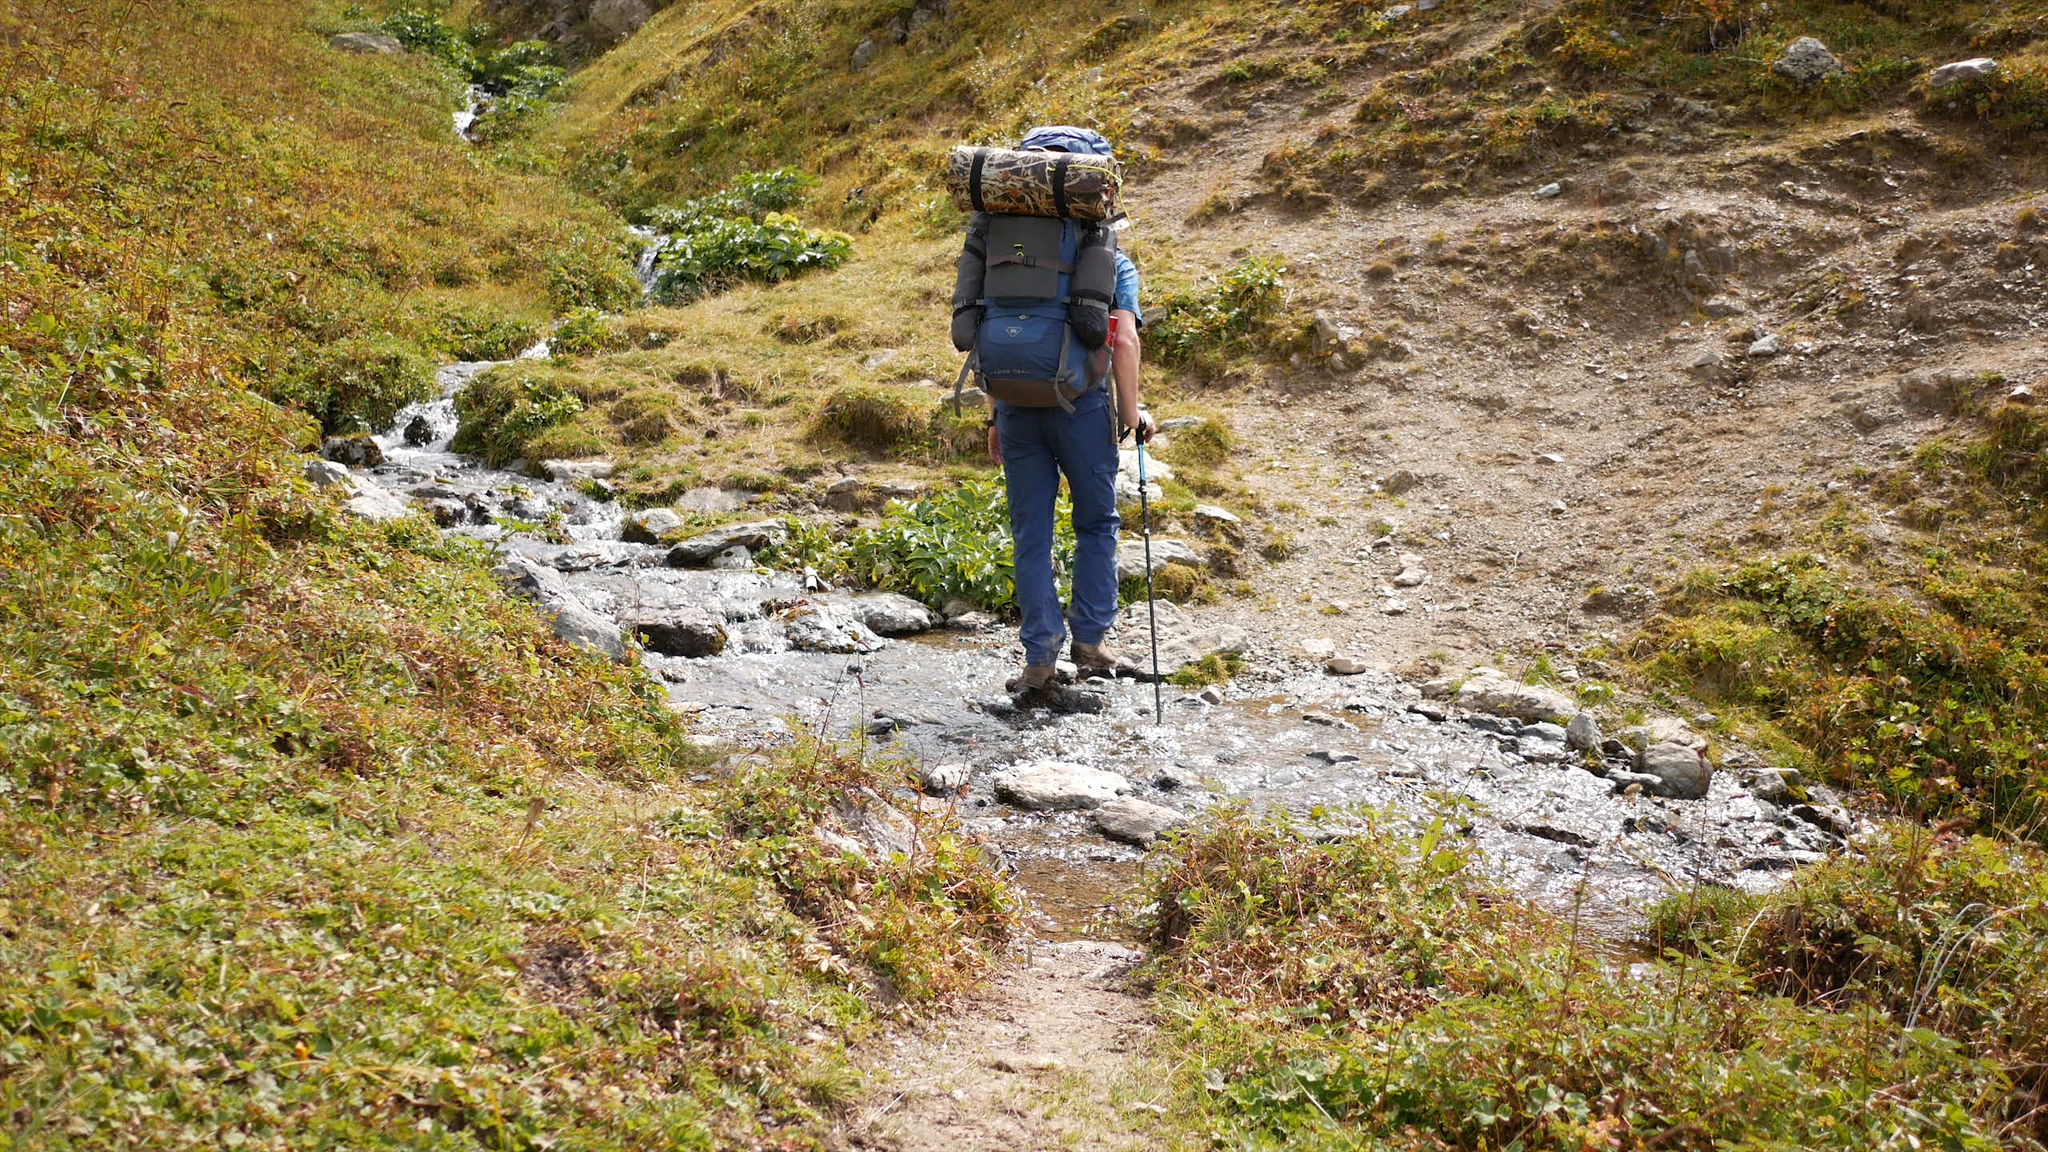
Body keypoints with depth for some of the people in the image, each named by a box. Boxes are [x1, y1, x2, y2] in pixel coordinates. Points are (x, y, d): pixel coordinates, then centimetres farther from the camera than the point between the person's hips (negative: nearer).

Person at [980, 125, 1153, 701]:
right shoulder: (1111, 261, 4)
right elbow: (1123, 339, -10)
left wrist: (997, 416, 15)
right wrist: (1130, 414, -5)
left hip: (1016, 404, 3)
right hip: (1081, 404, -3)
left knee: (1031, 535, 8)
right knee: (1097, 523, 16)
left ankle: (1040, 657, 6)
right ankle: (1091, 640, 15)